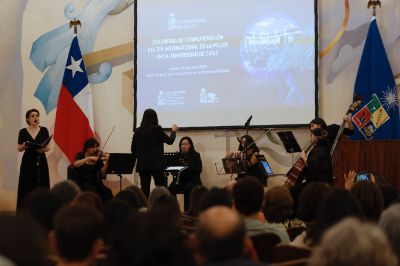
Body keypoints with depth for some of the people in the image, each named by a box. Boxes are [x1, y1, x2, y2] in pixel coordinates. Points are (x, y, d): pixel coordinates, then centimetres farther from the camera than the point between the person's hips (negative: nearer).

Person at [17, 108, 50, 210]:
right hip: (28, 162, 0)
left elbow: (48, 147, 3)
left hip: (41, 161, 0)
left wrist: (43, 149, -18)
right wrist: (23, 146, -16)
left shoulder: (44, 130, 2)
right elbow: (19, 149, 5)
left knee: (41, 186, -3)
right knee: (26, 187, -3)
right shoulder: (23, 131, 2)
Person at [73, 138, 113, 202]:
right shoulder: (80, 155, 3)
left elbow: (102, 174, -4)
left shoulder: (98, 157, 5)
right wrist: (89, 158, -26)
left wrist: (106, 162, -18)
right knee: (92, 192, -33)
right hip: (82, 183, -2)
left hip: (95, 183, 2)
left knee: (107, 192, -26)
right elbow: (75, 164, -19)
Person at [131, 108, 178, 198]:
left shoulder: (138, 131, 5)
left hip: (142, 165, 4)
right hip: (156, 164, -4)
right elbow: (170, 141, 1)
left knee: (144, 190, 4)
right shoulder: (156, 129, -8)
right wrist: (174, 131, 19)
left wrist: (135, 161, 23)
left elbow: (133, 149, 9)